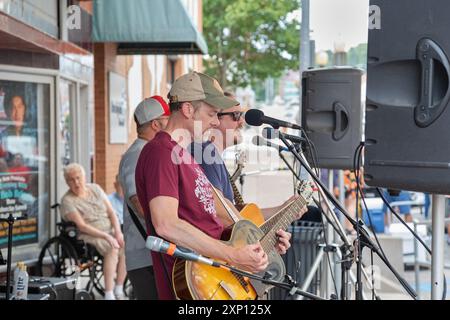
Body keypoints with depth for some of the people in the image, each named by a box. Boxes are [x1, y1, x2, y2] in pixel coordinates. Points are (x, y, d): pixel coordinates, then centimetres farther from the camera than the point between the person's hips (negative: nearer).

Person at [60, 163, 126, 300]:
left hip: (110, 231, 6)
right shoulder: (68, 201, -6)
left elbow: (111, 212, 8)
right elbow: (82, 226, -14)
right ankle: (108, 294, -33)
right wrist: (105, 236, -23)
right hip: (90, 235, -6)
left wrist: (118, 232, -9)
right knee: (113, 248, -33)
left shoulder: (95, 188, 10)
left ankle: (119, 290, -16)